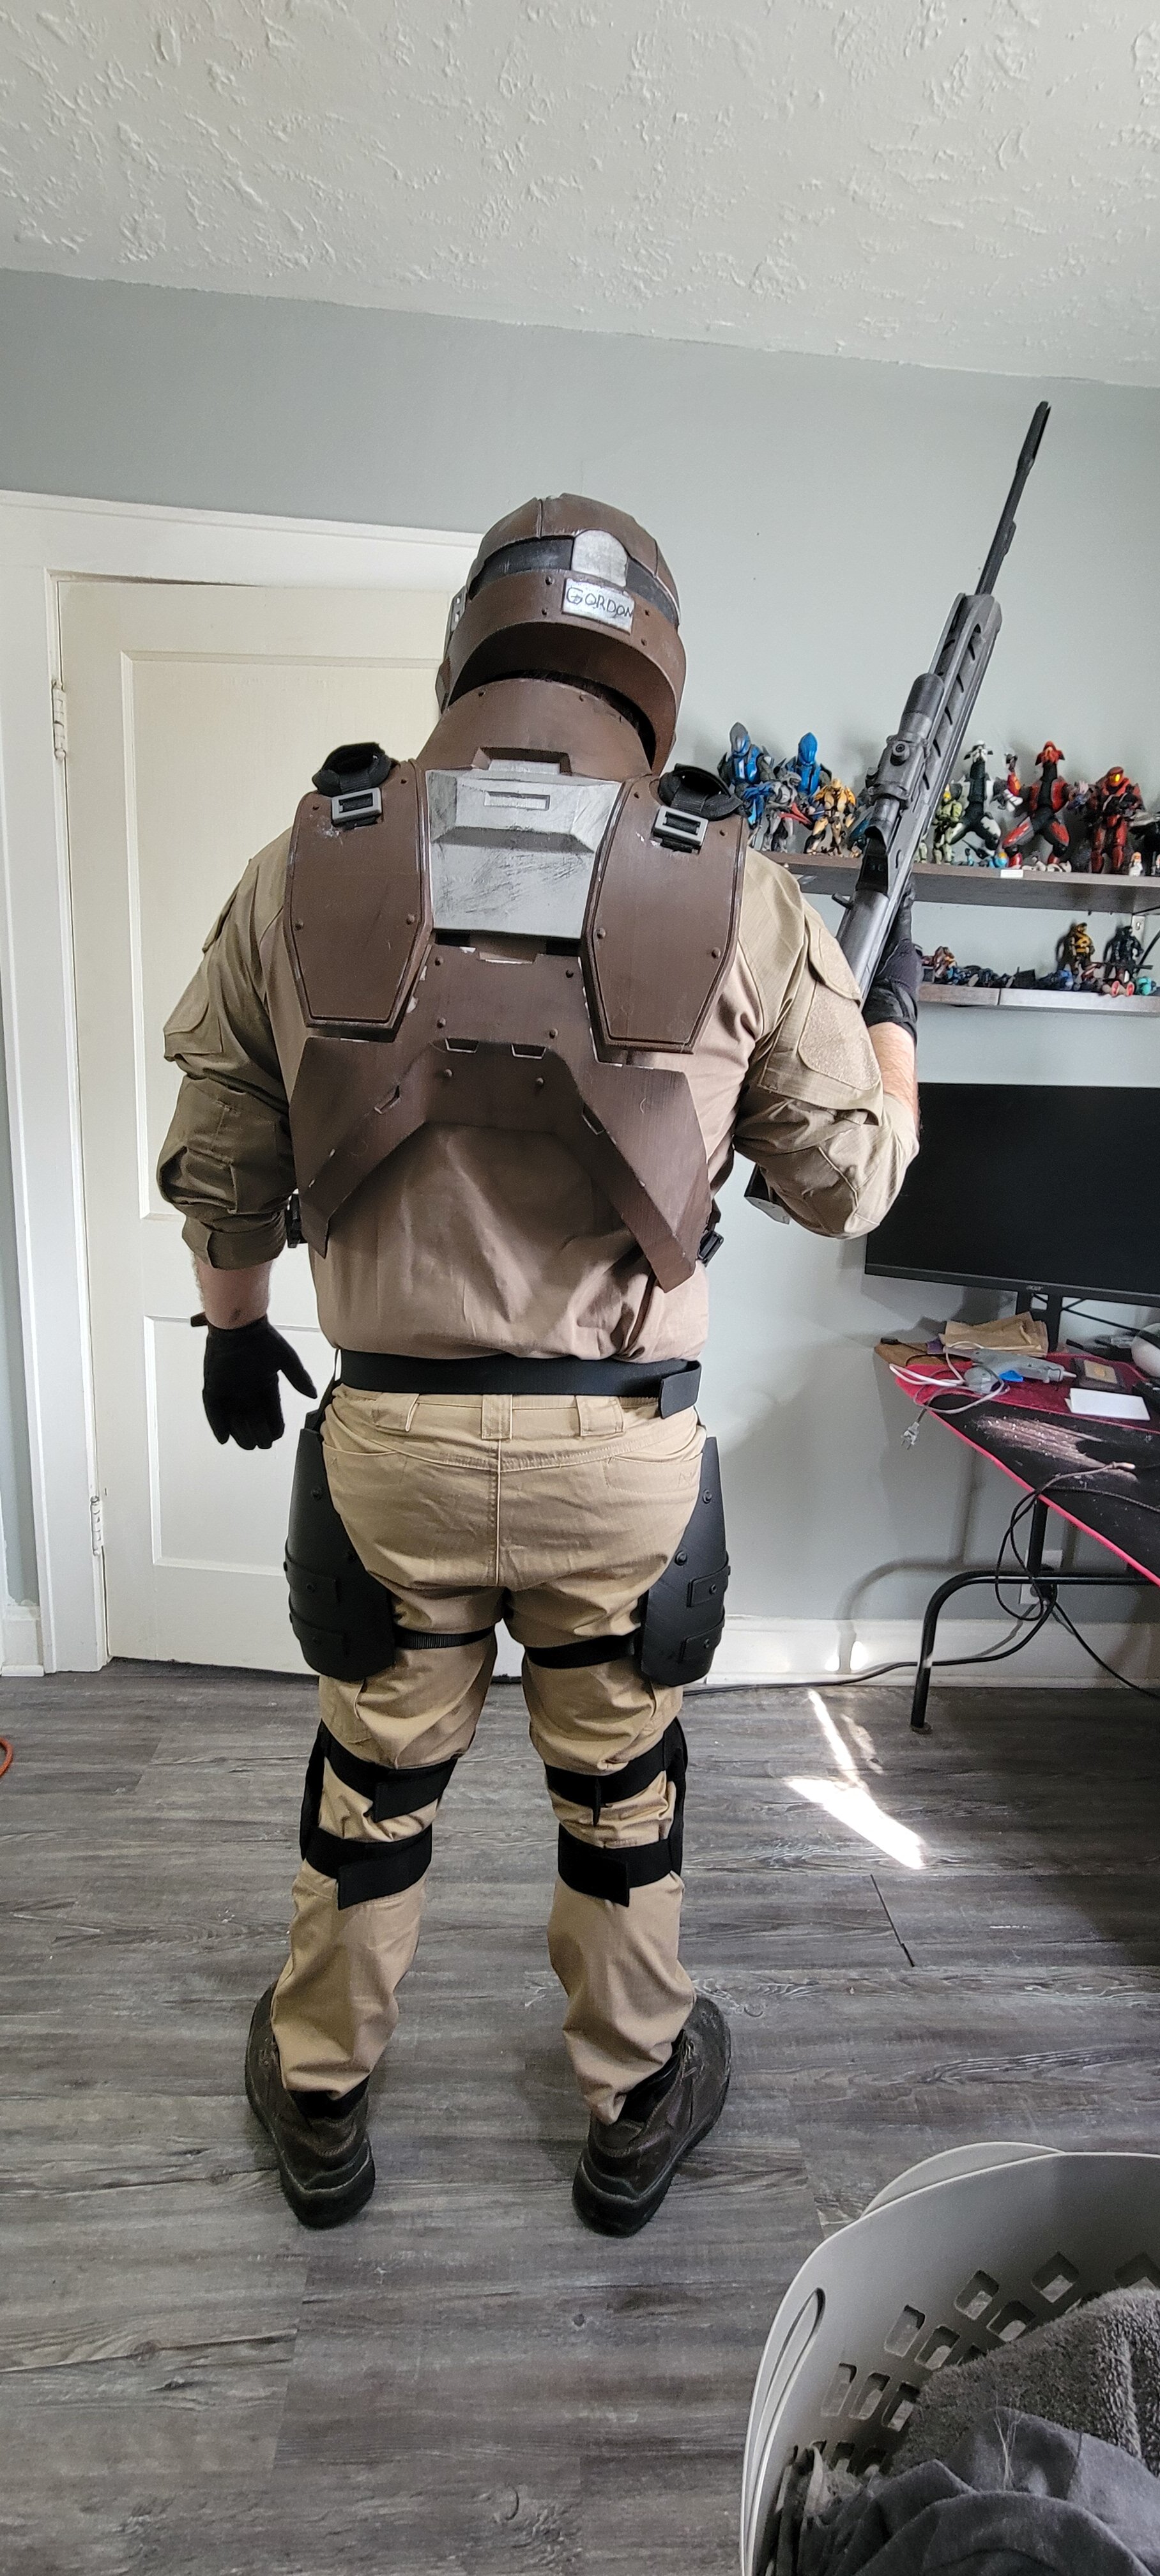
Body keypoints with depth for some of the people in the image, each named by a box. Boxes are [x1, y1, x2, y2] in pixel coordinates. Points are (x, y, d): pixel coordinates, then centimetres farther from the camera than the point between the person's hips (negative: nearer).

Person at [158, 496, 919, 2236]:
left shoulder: (301, 872, -4)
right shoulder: (740, 902, -8)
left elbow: (218, 1165, 4)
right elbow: (849, 1184, 1)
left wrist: (234, 1328, 22)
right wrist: (891, 1019, 21)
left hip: (389, 1437, 1)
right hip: (626, 1449, 0)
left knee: (373, 1780, 23)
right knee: (619, 1789, 22)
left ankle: (319, 2110, 48)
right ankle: (636, 2111, 47)